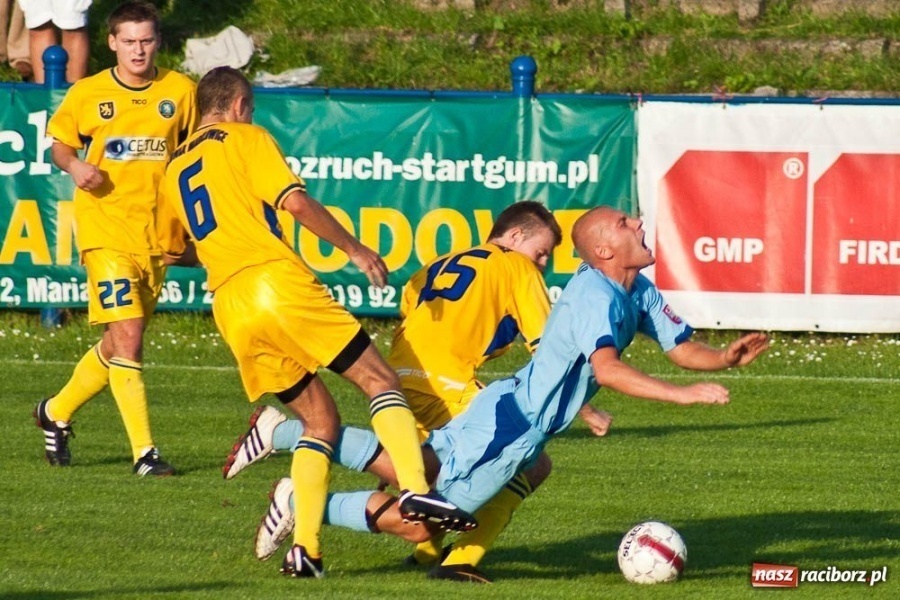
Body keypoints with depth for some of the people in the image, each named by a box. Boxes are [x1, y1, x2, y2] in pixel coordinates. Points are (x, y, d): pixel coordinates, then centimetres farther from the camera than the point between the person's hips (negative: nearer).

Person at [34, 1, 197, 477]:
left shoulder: (180, 91, 2)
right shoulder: (87, 94, -2)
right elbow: (60, 143, 10)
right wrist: (74, 166, -13)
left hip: (157, 231, 3)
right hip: (105, 227, -3)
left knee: (119, 344, 13)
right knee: (127, 336, -15)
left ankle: (57, 412, 36)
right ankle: (144, 451, -12)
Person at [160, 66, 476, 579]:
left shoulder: (175, 169, 24)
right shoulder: (245, 138, 6)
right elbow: (295, 201, -7)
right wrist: (354, 249, 0)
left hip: (229, 307, 6)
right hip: (276, 281, -6)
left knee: (320, 419, 13)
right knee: (379, 379, -5)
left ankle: (305, 548, -1)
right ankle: (416, 490, -28)